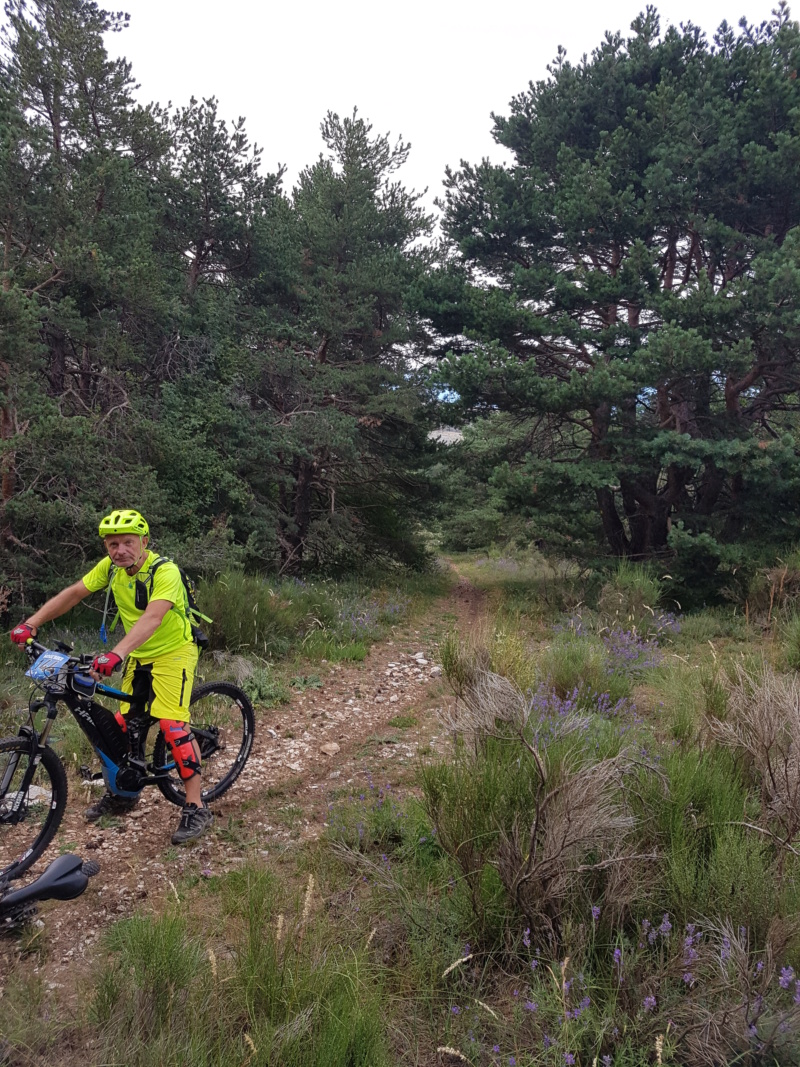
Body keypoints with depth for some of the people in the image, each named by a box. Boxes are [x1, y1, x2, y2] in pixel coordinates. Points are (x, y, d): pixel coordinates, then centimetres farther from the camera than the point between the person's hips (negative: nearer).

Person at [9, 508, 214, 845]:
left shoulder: (165, 572, -28)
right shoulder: (111, 566, -7)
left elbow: (152, 618, -42)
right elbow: (73, 593, -2)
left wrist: (116, 654, -54)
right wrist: (30, 623, -11)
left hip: (173, 653, -7)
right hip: (139, 656, 7)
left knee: (172, 725, -18)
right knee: (124, 725, 11)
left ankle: (196, 808, -11)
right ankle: (123, 794, 32)